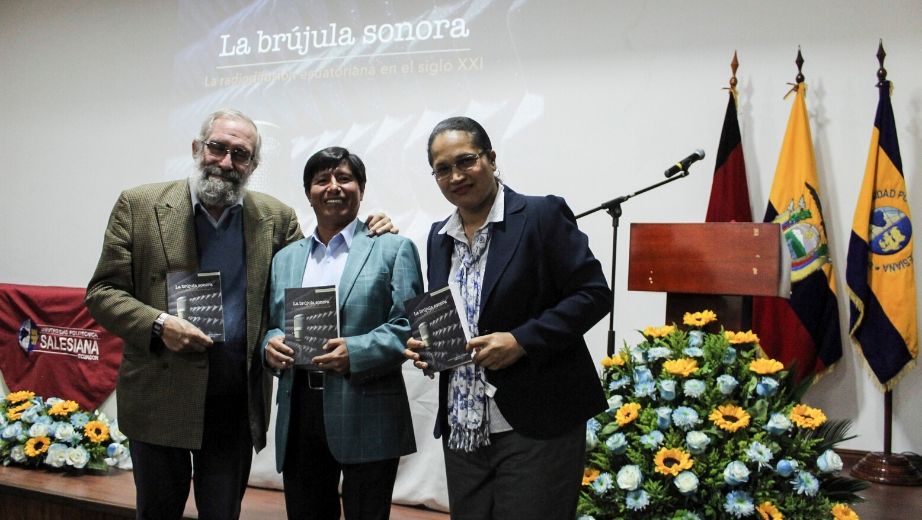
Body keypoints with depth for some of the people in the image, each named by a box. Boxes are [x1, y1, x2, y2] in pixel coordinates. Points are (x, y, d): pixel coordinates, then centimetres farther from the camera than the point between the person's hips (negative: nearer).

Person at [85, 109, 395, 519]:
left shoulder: (275, 218, 2)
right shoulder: (139, 206, -3)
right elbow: (103, 291, -2)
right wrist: (158, 324, -20)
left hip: (238, 400, 1)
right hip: (160, 395, -1)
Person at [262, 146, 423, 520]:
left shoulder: (393, 249, 2)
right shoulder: (285, 259, 17)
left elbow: (410, 326, -6)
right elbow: (271, 325, 18)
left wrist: (356, 352, -21)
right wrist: (271, 343, -5)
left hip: (366, 420, -4)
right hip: (298, 416, 4)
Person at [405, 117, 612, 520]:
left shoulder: (543, 215, -7)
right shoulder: (439, 236, 12)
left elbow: (593, 293, -11)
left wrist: (522, 341, -20)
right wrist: (423, 343, 0)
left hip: (536, 425, -6)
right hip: (462, 428, 6)